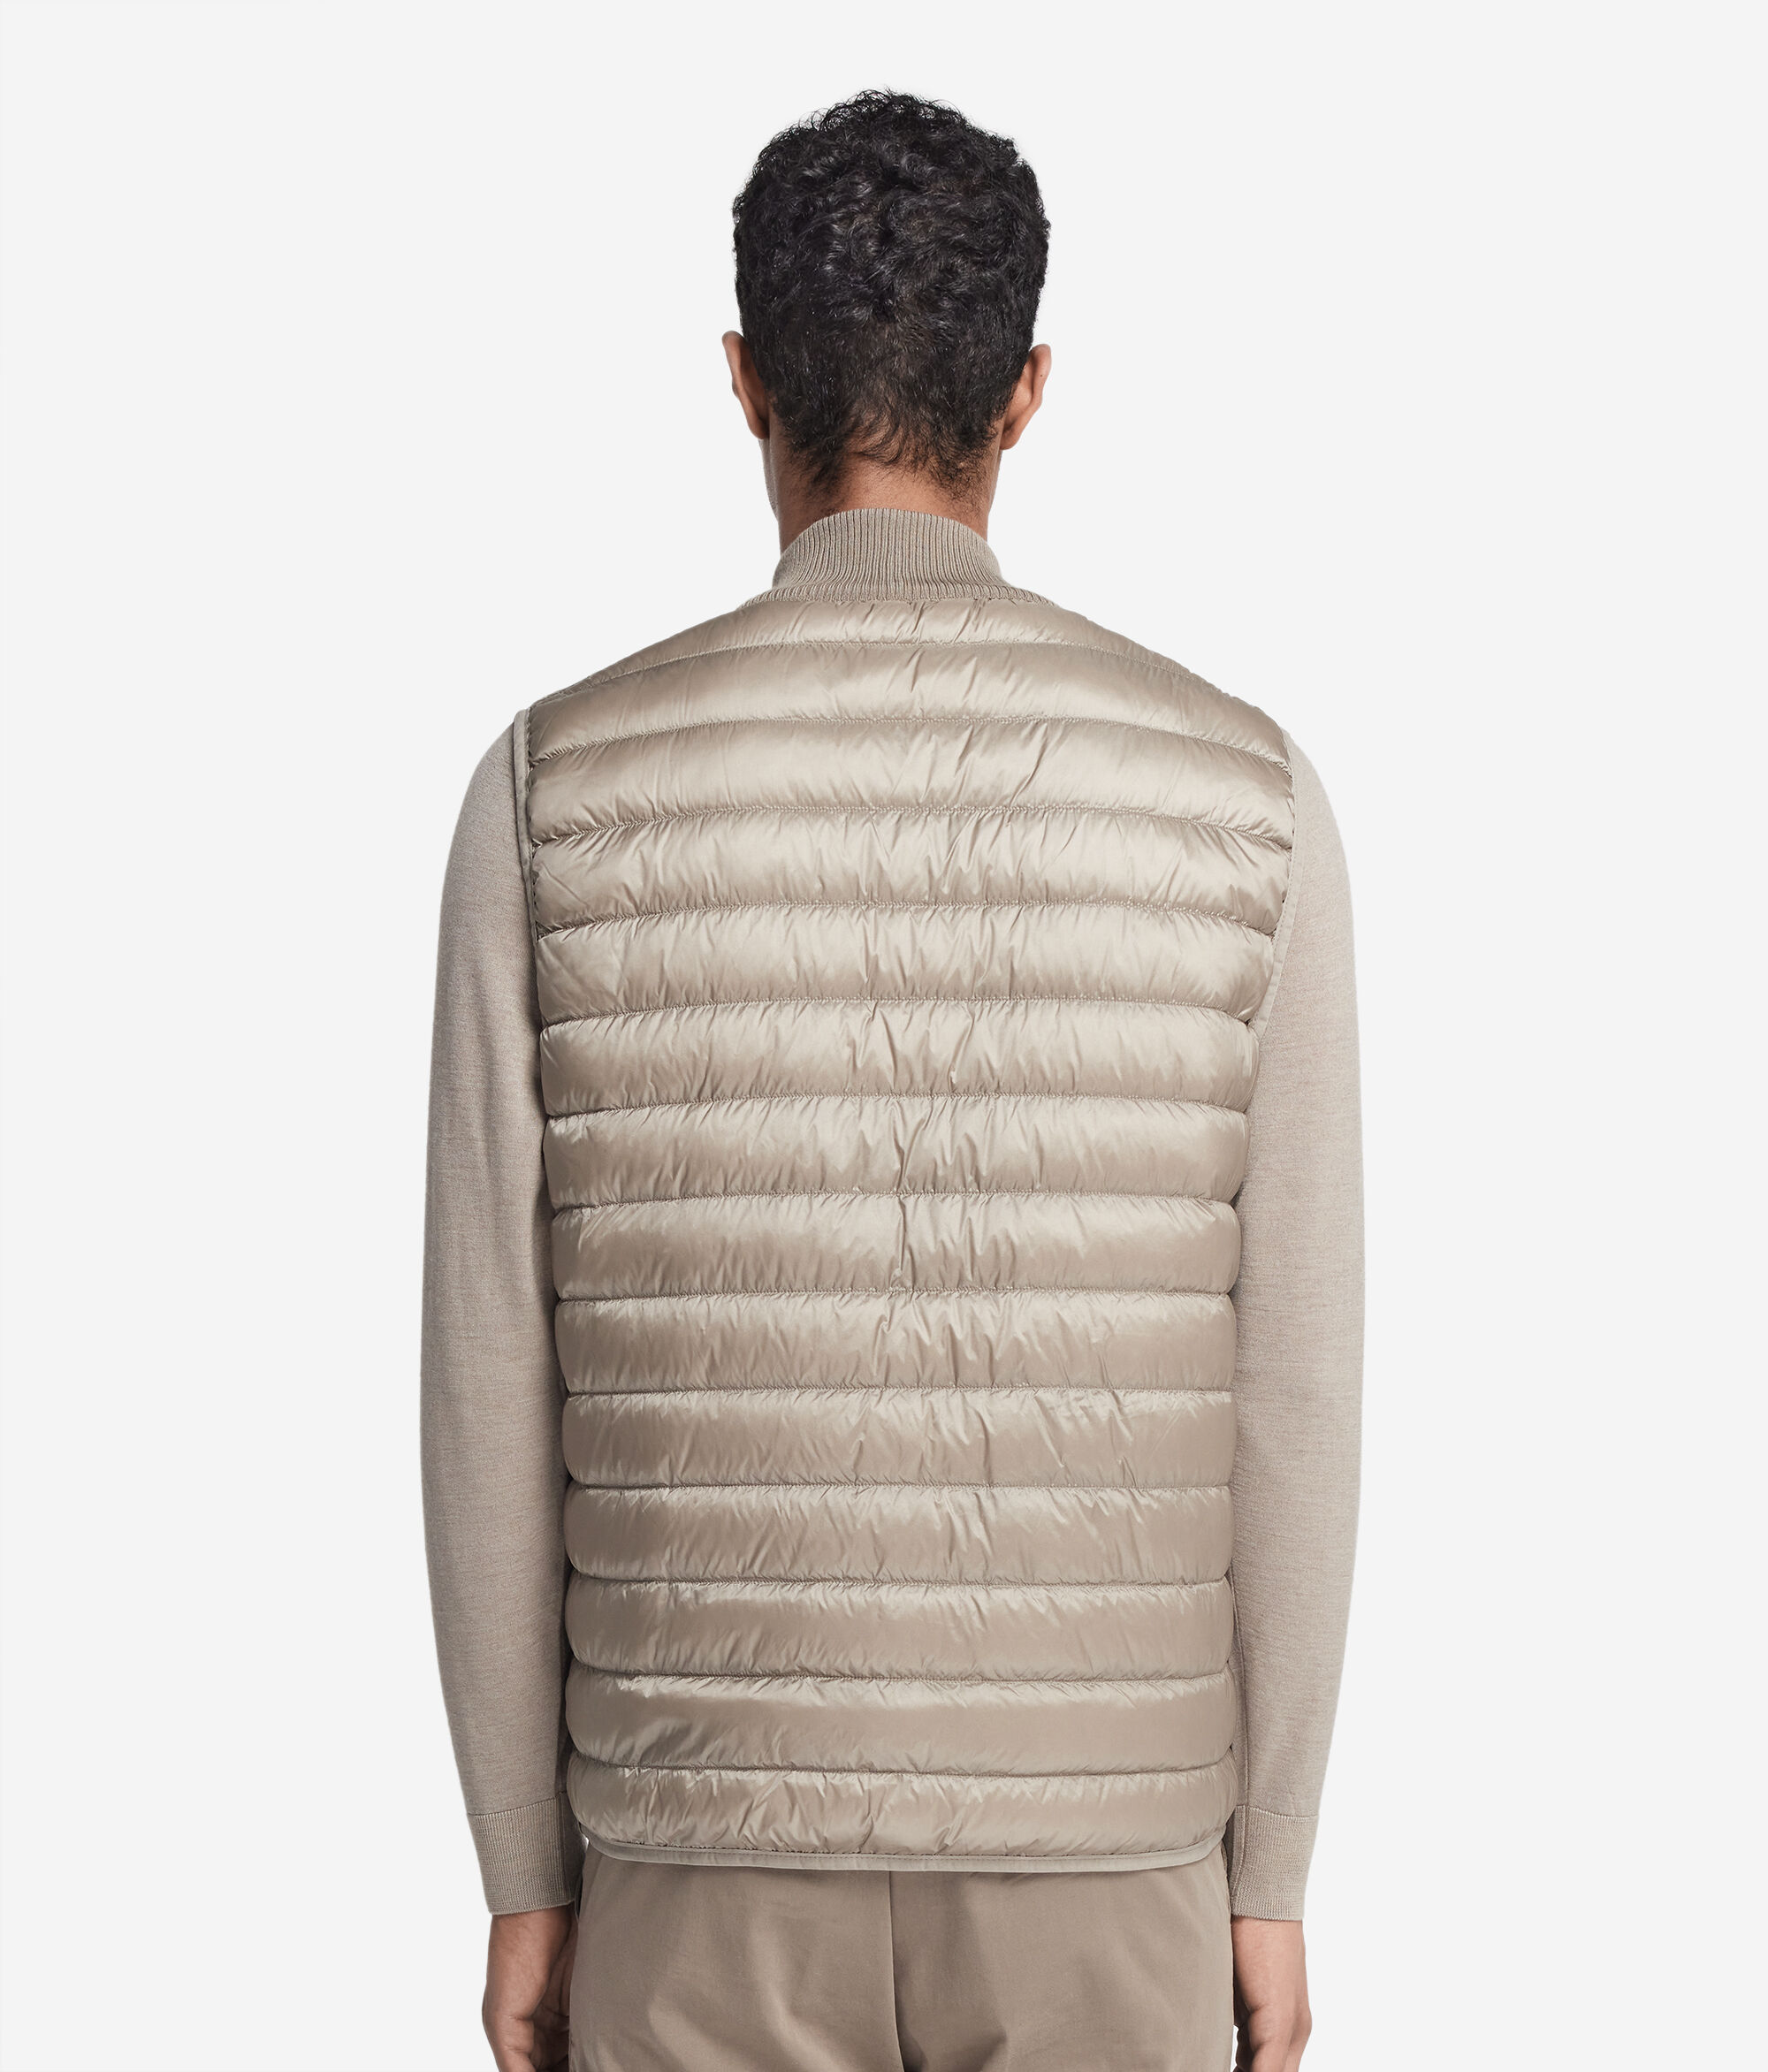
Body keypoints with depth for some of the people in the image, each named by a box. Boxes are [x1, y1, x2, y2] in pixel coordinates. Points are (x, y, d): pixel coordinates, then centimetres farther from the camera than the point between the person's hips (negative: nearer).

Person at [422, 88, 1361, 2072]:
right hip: (1095, 1849, 1)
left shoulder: (557, 790, -6)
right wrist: (1269, 1879, 8)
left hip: (714, 1855, 0)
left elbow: (495, 1395, -4)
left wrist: (523, 1877, 7)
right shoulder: (1241, 794, -4)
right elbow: (1288, 1394, -2)